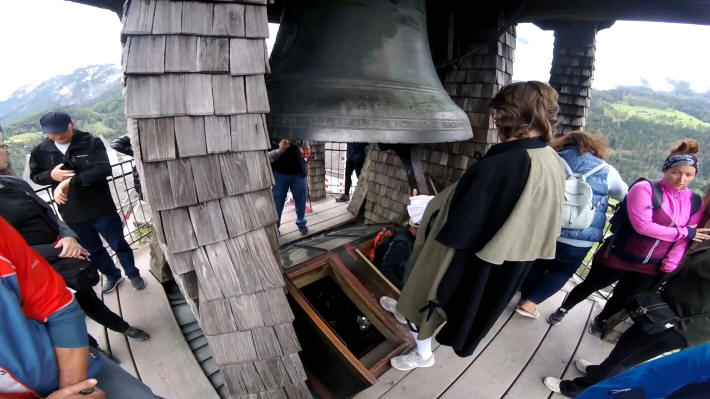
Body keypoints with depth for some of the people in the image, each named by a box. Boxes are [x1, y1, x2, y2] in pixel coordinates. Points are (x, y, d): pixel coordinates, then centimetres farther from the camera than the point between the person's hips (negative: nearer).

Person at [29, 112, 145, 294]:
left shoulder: (91, 143, -13)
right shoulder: (40, 151, 0)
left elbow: (103, 169, -25)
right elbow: (35, 176, 11)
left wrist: (70, 181, -32)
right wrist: (51, 175, -12)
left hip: (101, 208, -4)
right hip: (71, 214, 4)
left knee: (119, 244, 10)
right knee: (92, 250, 19)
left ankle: (133, 274, 32)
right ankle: (112, 276, 41)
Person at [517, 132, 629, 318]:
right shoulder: (607, 171, 1)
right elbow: (627, 196, 19)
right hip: (579, 240, -1)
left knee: (536, 265, 22)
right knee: (562, 272, 19)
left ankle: (525, 298, 33)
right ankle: (530, 302, 12)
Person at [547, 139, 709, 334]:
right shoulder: (644, 189, -18)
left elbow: (684, 241, 2)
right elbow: (642, 225, -26)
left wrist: (669, 267, -6)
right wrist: (684, 232, -19)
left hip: (650, 267, 5)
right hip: (619, 257, -5)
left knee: (622, 299, 20)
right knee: (591, 285, 14)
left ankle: (600, 322, 47)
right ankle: (563, 309, 38)